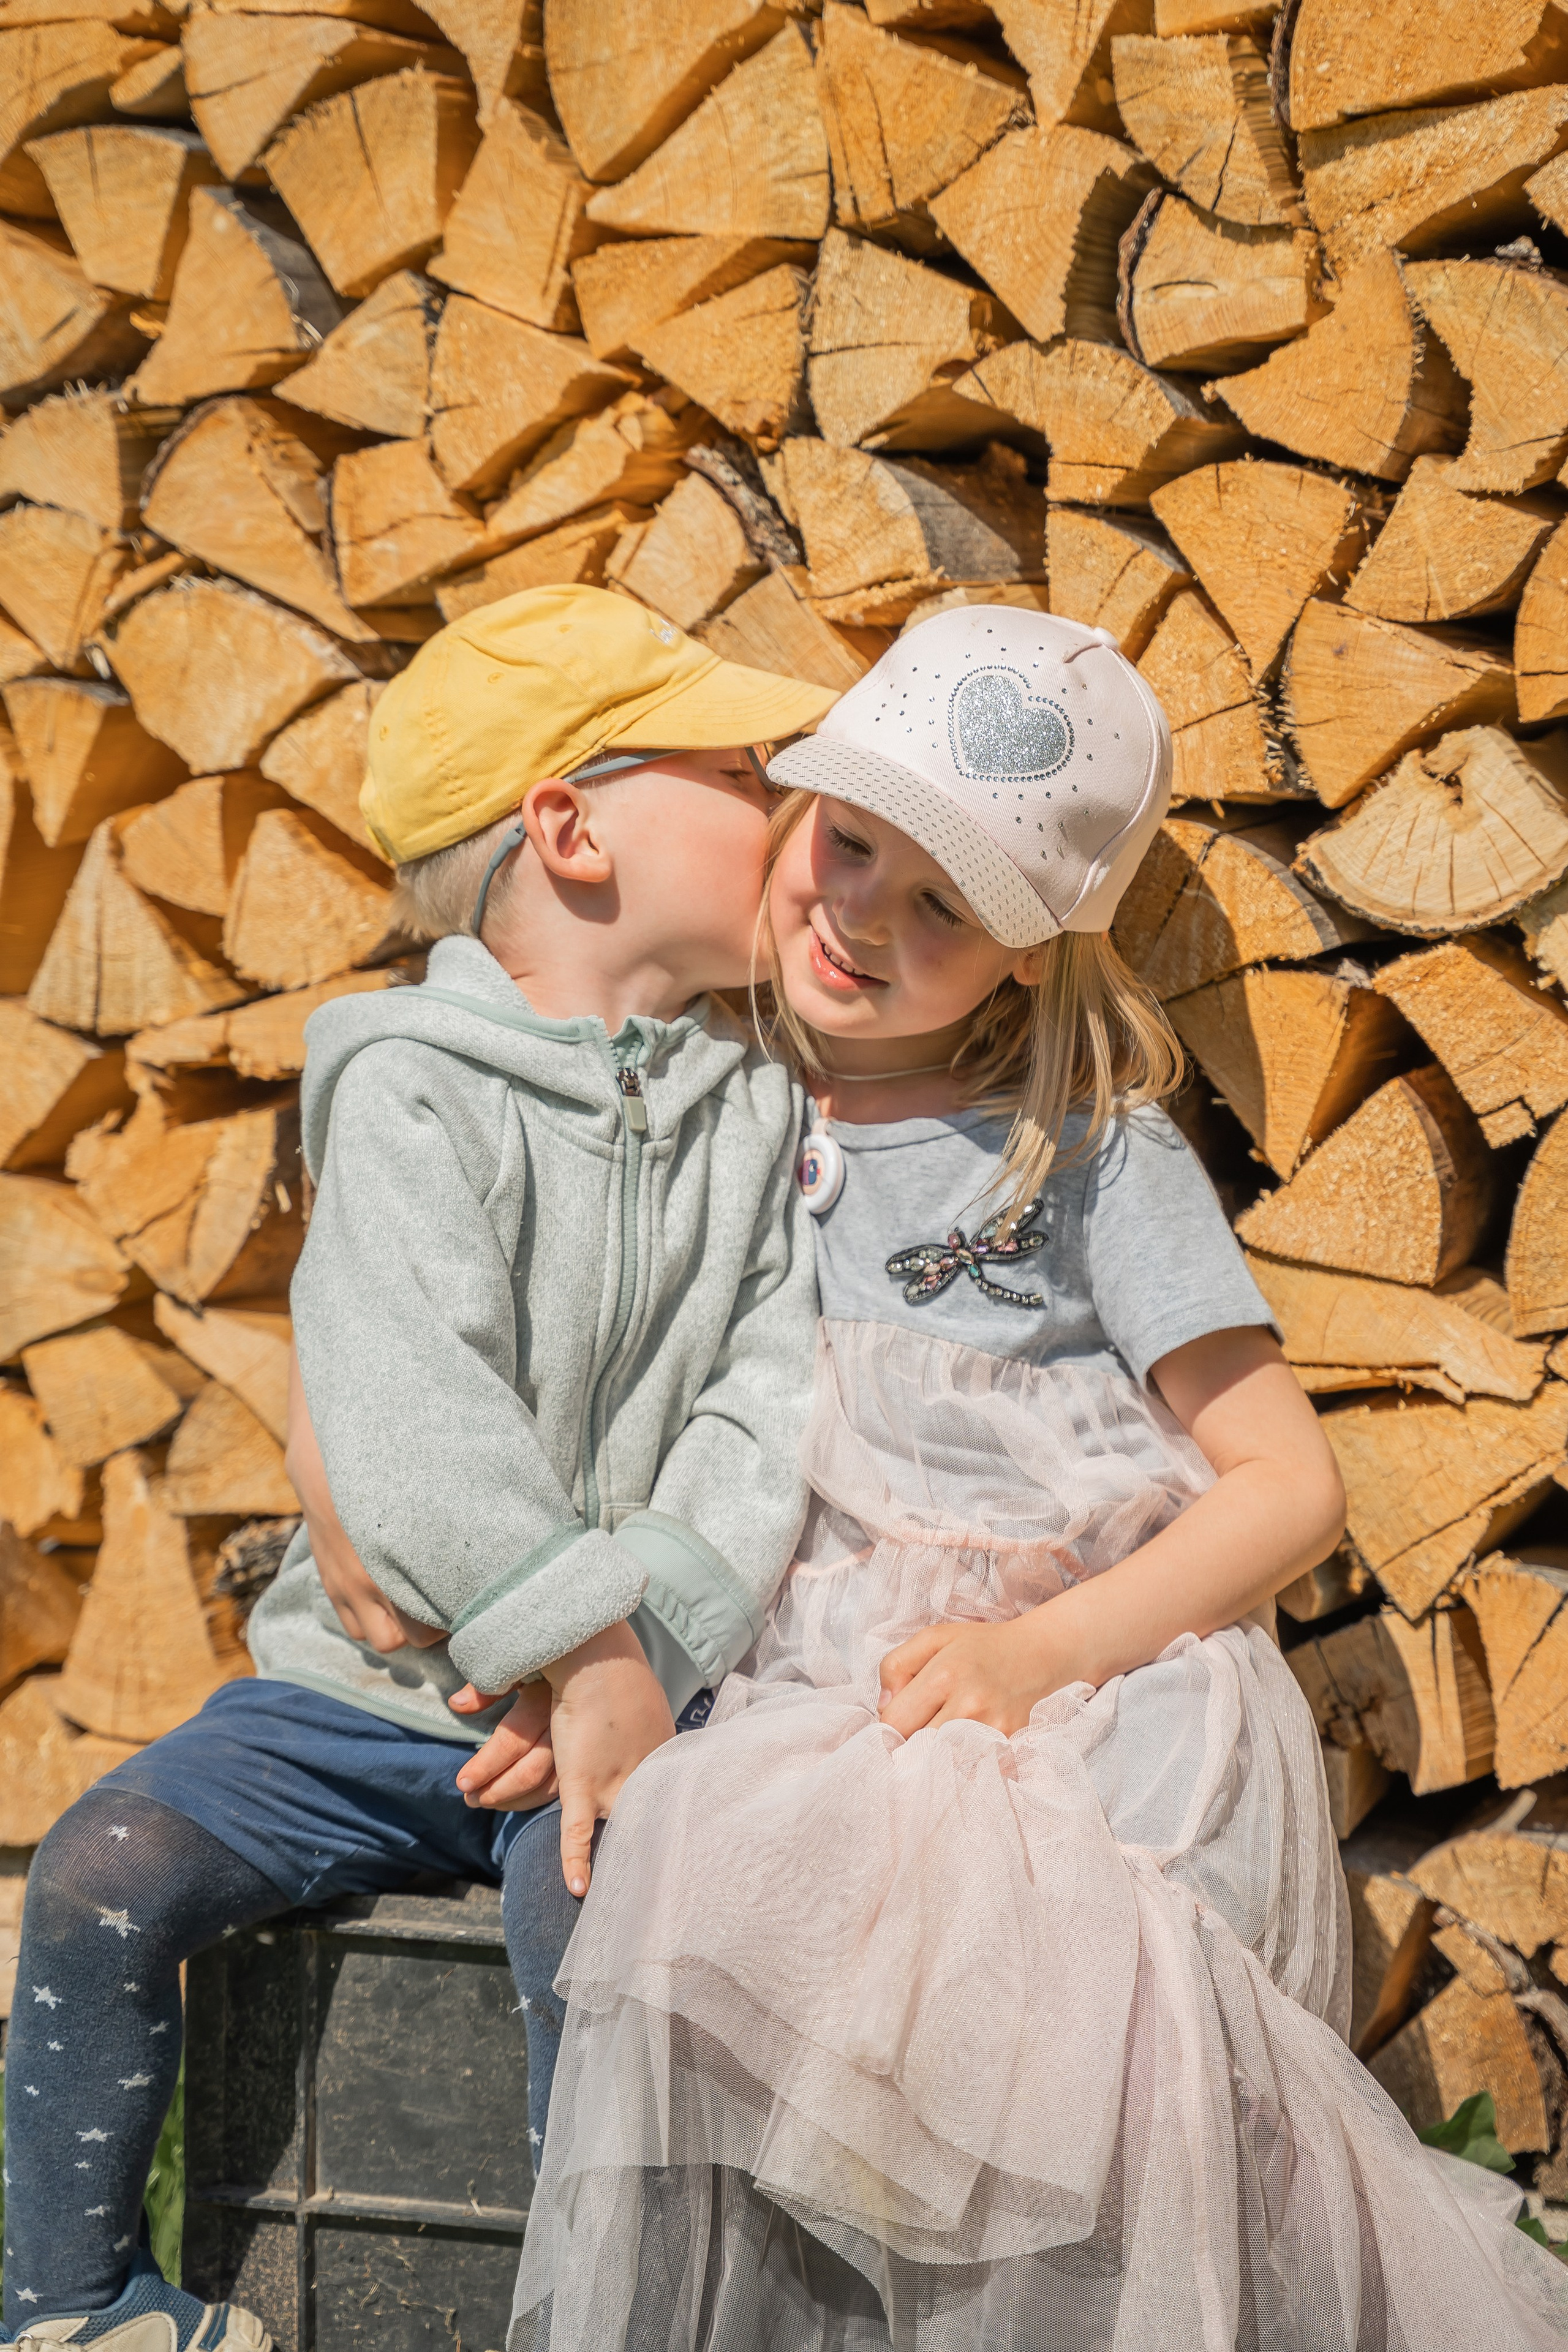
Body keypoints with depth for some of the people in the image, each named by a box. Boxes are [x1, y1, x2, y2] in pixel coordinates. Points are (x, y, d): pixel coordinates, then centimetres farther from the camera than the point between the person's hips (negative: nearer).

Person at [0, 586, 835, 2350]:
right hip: (371, 1678, -1)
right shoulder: (411, 1087, -8)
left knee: (598, 1906, -27)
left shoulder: (759, 1110, 6)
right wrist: (590, 1655, -25)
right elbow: (405, 1416, -21)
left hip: (619, 1683, 1)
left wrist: (645, 1640, -19)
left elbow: (772, 1408, -4)